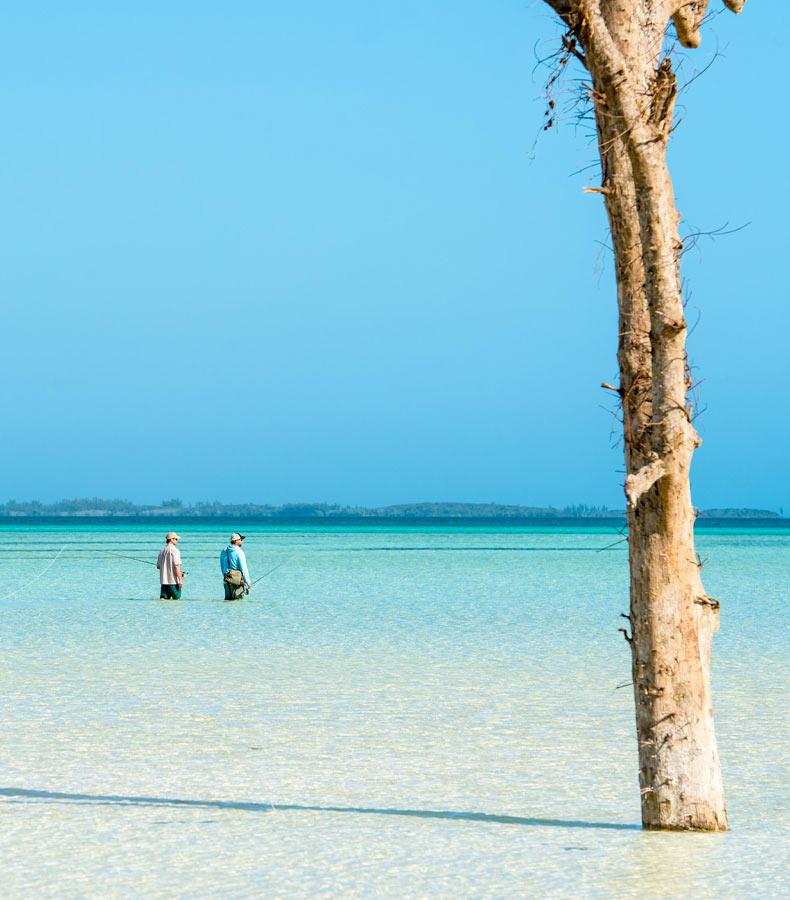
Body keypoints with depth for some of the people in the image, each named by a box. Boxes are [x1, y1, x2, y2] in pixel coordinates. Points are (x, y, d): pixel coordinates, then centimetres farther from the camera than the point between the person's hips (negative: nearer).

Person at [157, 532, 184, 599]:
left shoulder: (162, 550, 13)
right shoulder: (174, 550, -11)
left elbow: (158, 566, 21)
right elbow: (176, 566, -18)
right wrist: (180, 579, -17)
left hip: (164, 580, 7)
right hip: (173, 581, -7)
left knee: (163, 599, 3)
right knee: (176, 599, 3)